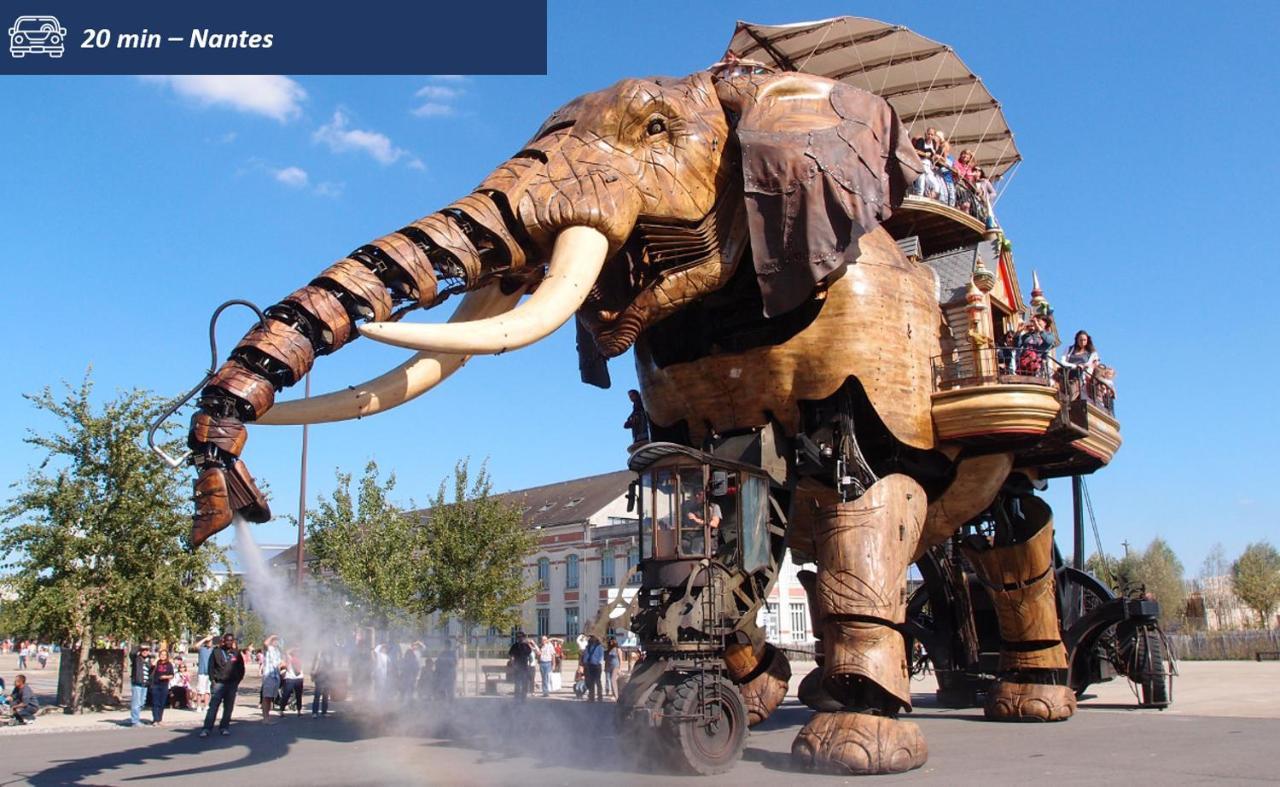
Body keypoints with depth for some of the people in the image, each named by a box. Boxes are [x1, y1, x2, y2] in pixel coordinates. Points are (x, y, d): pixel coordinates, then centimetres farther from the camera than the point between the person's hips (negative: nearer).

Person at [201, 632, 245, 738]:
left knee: (228, 708, 6)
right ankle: (207, 728, -7)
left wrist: (237, 681, 5)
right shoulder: (216, 652, 4)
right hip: (219, 683, -2)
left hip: (232, 684, 2)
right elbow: (211, 667, 3)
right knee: (213, 707, -8)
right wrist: (213, 680, -6)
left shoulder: (237, 654, 10)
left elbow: (241, 669, 14)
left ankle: (224, 727, 14)